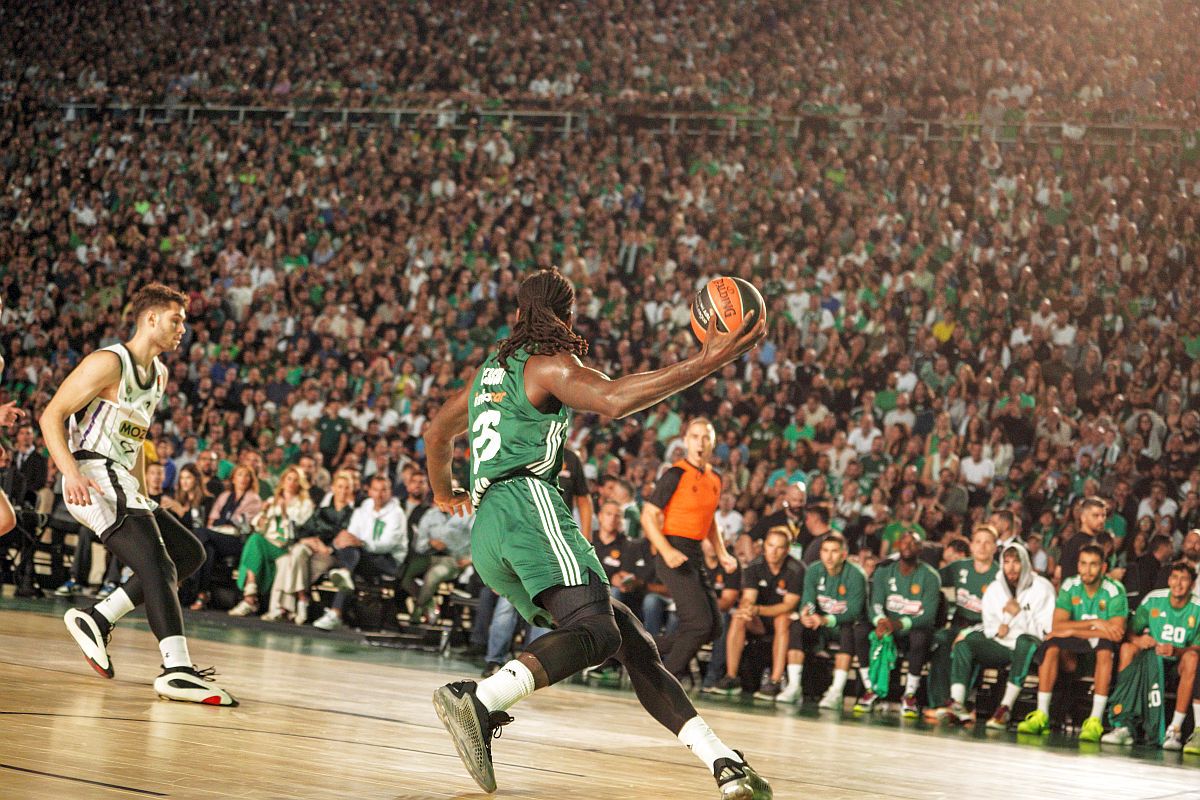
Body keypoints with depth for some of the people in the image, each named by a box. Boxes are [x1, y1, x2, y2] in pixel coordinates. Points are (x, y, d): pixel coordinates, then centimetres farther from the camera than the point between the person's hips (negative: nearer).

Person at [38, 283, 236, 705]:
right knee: (158, 566, -22)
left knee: (189, 553, 12)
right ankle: (178, 671, -34)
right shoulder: (108, 363, -11)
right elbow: (51, 415, -15)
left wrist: (143, 496, 22)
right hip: (92, 479, -10)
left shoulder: (158, 374, 17)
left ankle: (98, 618, 7)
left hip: (121, 484, 10)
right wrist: (72, 473, -27)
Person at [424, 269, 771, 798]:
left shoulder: (489, 372, 28)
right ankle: (477, 699, -49)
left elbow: (437, 433, 43)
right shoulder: (551, 362, 3)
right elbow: (612, 400, -18)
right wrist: (703, 364, -19)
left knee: (629, 637, 5)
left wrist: (445, 493, 62)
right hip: (529, 503, -9)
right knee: (595, 634, -29)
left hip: (488, 530, 9)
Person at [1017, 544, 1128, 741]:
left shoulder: (1114, 591, -11)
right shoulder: (1069, 587, -2)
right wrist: (1093, 623, -23)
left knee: (1105, 647, -36)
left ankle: (1095, 721, -40)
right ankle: (1041, 715, -27)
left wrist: (1073, 631, -21)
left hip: (1102, 651, -3)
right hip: (1073, 654, 3)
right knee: (1051, 646, -27)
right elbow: (1058, 625, -12)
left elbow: (1117, 633, -23)